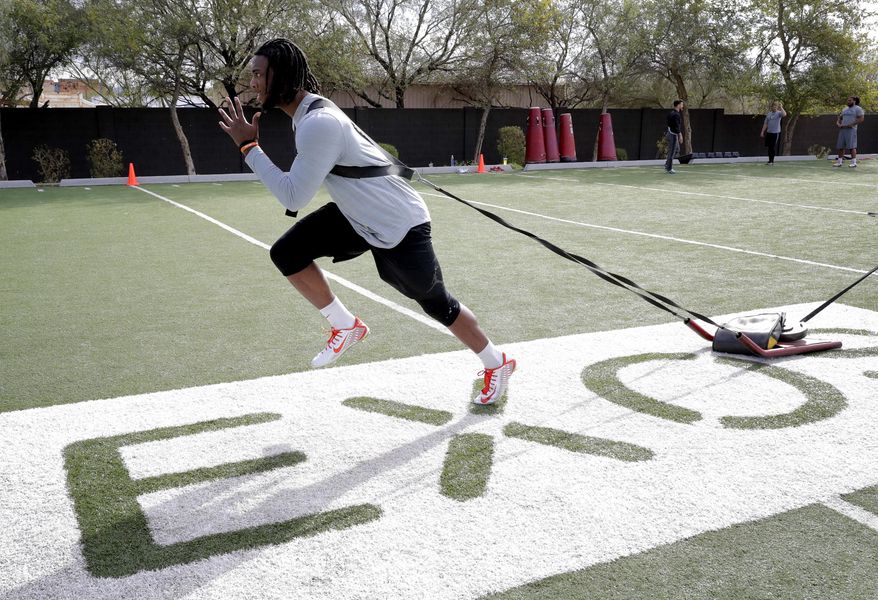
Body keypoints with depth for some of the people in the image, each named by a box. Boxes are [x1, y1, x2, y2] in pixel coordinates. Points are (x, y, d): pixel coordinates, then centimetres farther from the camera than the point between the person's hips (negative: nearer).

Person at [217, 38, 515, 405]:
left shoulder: (319, 124, -29)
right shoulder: (307, 110, 2)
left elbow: (293, 198, -29)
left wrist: (249, 147, -25)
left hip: (398, 224, -9)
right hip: (358, 215, 9)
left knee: (437, 304, 6)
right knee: (285, 253, -4)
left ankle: (497, 364, 29)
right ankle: (347, 327, 12)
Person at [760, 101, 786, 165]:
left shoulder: (779, 113, -3)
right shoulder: (768, 114, 12)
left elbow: (784, 114, -27)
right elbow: (765, 124, 15)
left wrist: (781, 107, -25)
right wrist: (762, 132, 10)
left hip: (776, 132, -5)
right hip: (769, 132, 5)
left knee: (773, 147, -5)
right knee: (769, 147, 8)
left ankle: (772, 160, 3)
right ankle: (770, 160, 19)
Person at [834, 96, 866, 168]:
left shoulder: (858, 109, 0)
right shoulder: (845, 109, 21)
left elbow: (861, 118, -9)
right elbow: (840, 118, 27)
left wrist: (852, 124, -17)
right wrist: (838, 123, 5)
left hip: (851, 129, -7)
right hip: (842, 129, 7)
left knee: (852, 146, -11)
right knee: (840, 146, 5)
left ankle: (854, 162, -10)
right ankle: (839, 162, 10)